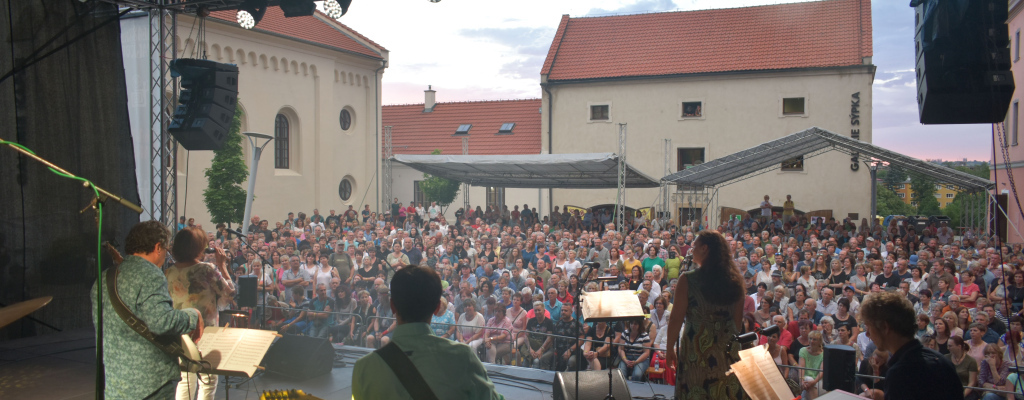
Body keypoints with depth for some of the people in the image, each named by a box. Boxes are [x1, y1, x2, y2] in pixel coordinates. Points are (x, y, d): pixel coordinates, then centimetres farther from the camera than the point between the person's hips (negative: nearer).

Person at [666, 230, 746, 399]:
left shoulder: (687, 280, -10)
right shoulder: (735, 281, 4)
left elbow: (676, 318, -9)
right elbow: (738, 320, 9)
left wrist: (670, 348, 0)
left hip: (696, 351, -4)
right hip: (728, 352, 4)